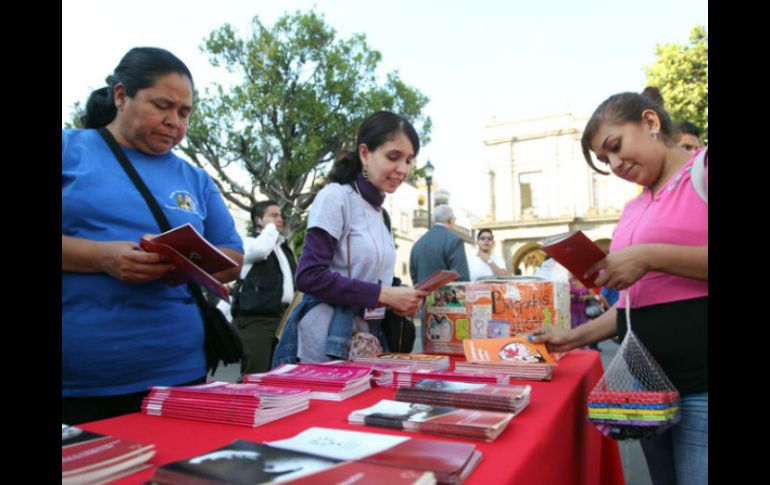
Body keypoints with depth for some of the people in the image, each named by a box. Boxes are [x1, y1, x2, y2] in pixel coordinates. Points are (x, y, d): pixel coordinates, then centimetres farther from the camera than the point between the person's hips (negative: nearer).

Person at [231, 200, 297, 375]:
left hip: (283, 318, 7)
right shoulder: (249, 243, 2)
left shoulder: (286, 248, 23)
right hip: (255, 319, -7)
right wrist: (271, 227, -5)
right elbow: (260, 250, -23)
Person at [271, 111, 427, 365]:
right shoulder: (335, 196, -11)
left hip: (366, 342, 7)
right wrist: (383, 294, -19)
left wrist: (399, 301, -2)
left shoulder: (379, 212, 12)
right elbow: (310, 276, -19)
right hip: (325, 344, -7)